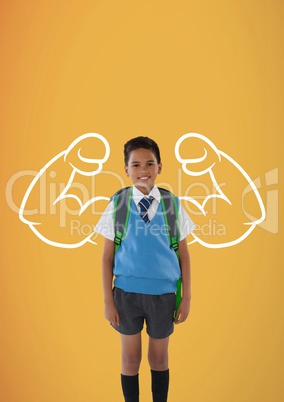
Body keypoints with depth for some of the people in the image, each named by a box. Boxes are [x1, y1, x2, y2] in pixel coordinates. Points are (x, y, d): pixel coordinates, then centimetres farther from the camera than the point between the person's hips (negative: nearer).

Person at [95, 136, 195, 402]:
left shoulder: (172, 205, -5)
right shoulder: (117, 205, -6)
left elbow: (183, 255, 0)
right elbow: (107, 257, -2)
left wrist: (186, 298, -1)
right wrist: (108, 301, -3)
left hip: (163, 293, 1)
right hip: (127, 292, 0)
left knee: (159, 358, 18)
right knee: (130, 358, 15)